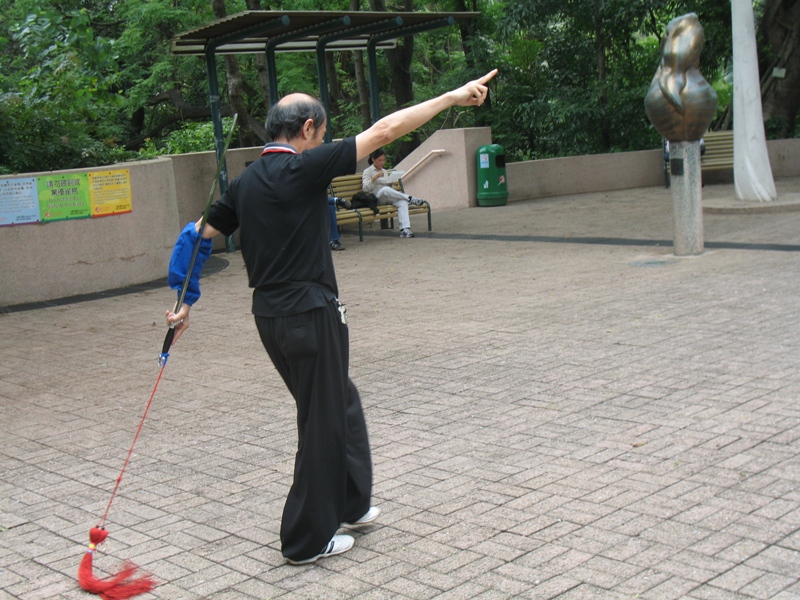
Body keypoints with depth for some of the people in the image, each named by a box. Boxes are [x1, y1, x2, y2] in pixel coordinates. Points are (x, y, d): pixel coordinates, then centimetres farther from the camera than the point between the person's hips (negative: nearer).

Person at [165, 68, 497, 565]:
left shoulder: (246, 183, 9)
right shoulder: (303, 169, -14)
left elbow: (199, 236, 12)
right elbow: (384, 131, -14)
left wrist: (185, 303, 17)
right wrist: (452, 97, -9)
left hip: (269, 315, 9)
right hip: (310, 314, -9)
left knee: (341, 401, 23)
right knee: (323, 423, 4)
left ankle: (349, 503, 37)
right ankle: (308, 539, 15)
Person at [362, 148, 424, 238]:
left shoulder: (384, 172, 25)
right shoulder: (367, 172, 6)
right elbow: (365, 188, -9)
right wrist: (375, 177, -19)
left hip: (388, 198, 5)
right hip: (376, 199, -5)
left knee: (402, 202, -29)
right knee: (385, 189, -40)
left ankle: (405, 229, -44)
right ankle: (410, 198, -32)